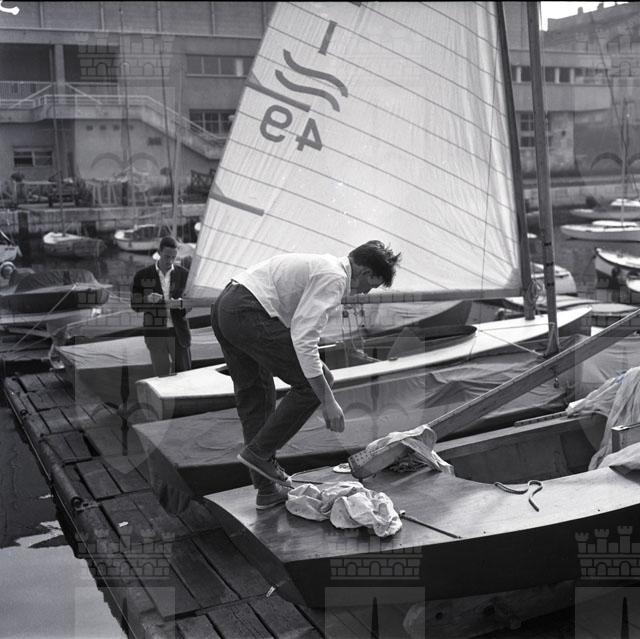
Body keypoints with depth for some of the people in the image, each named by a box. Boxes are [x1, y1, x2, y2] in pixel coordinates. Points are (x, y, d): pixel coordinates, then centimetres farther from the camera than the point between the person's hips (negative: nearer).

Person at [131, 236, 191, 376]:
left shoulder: (183, 274, 2)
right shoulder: (143, 275, 0)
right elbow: (135, 305, 2)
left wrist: (180, 303, -19)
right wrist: (147, 299, -20)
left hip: (178, 333, 1)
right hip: (155, 334, -1)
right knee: (162, 376, 5)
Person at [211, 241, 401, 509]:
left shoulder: (320, 265, 23)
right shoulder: (334, 277, -8)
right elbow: (304, 338, -18)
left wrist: (316, 364, 36)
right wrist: (328, 400, -16)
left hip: (222, 307, 11)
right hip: (248, 313, -11)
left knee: (254, 396, 17)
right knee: (311, 383, -4)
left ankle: (267, 488, 23)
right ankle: (260, 451, 2)